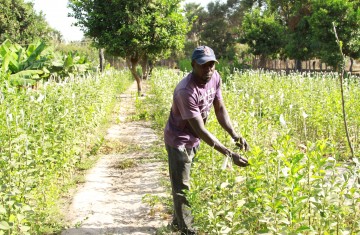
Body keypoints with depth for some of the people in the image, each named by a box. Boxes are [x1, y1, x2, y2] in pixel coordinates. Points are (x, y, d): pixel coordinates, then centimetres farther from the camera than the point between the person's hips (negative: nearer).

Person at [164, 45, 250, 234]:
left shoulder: (215, 78, -13)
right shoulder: (186, 91, -36)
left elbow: (220, 109, -2)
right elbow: (200, 130, -36)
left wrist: (234, 135, -17)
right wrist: (229, 154, -38)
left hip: (194, 140, 8)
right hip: (179, 140, -8)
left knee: (185, 184, 22)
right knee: (182, 188, 1)